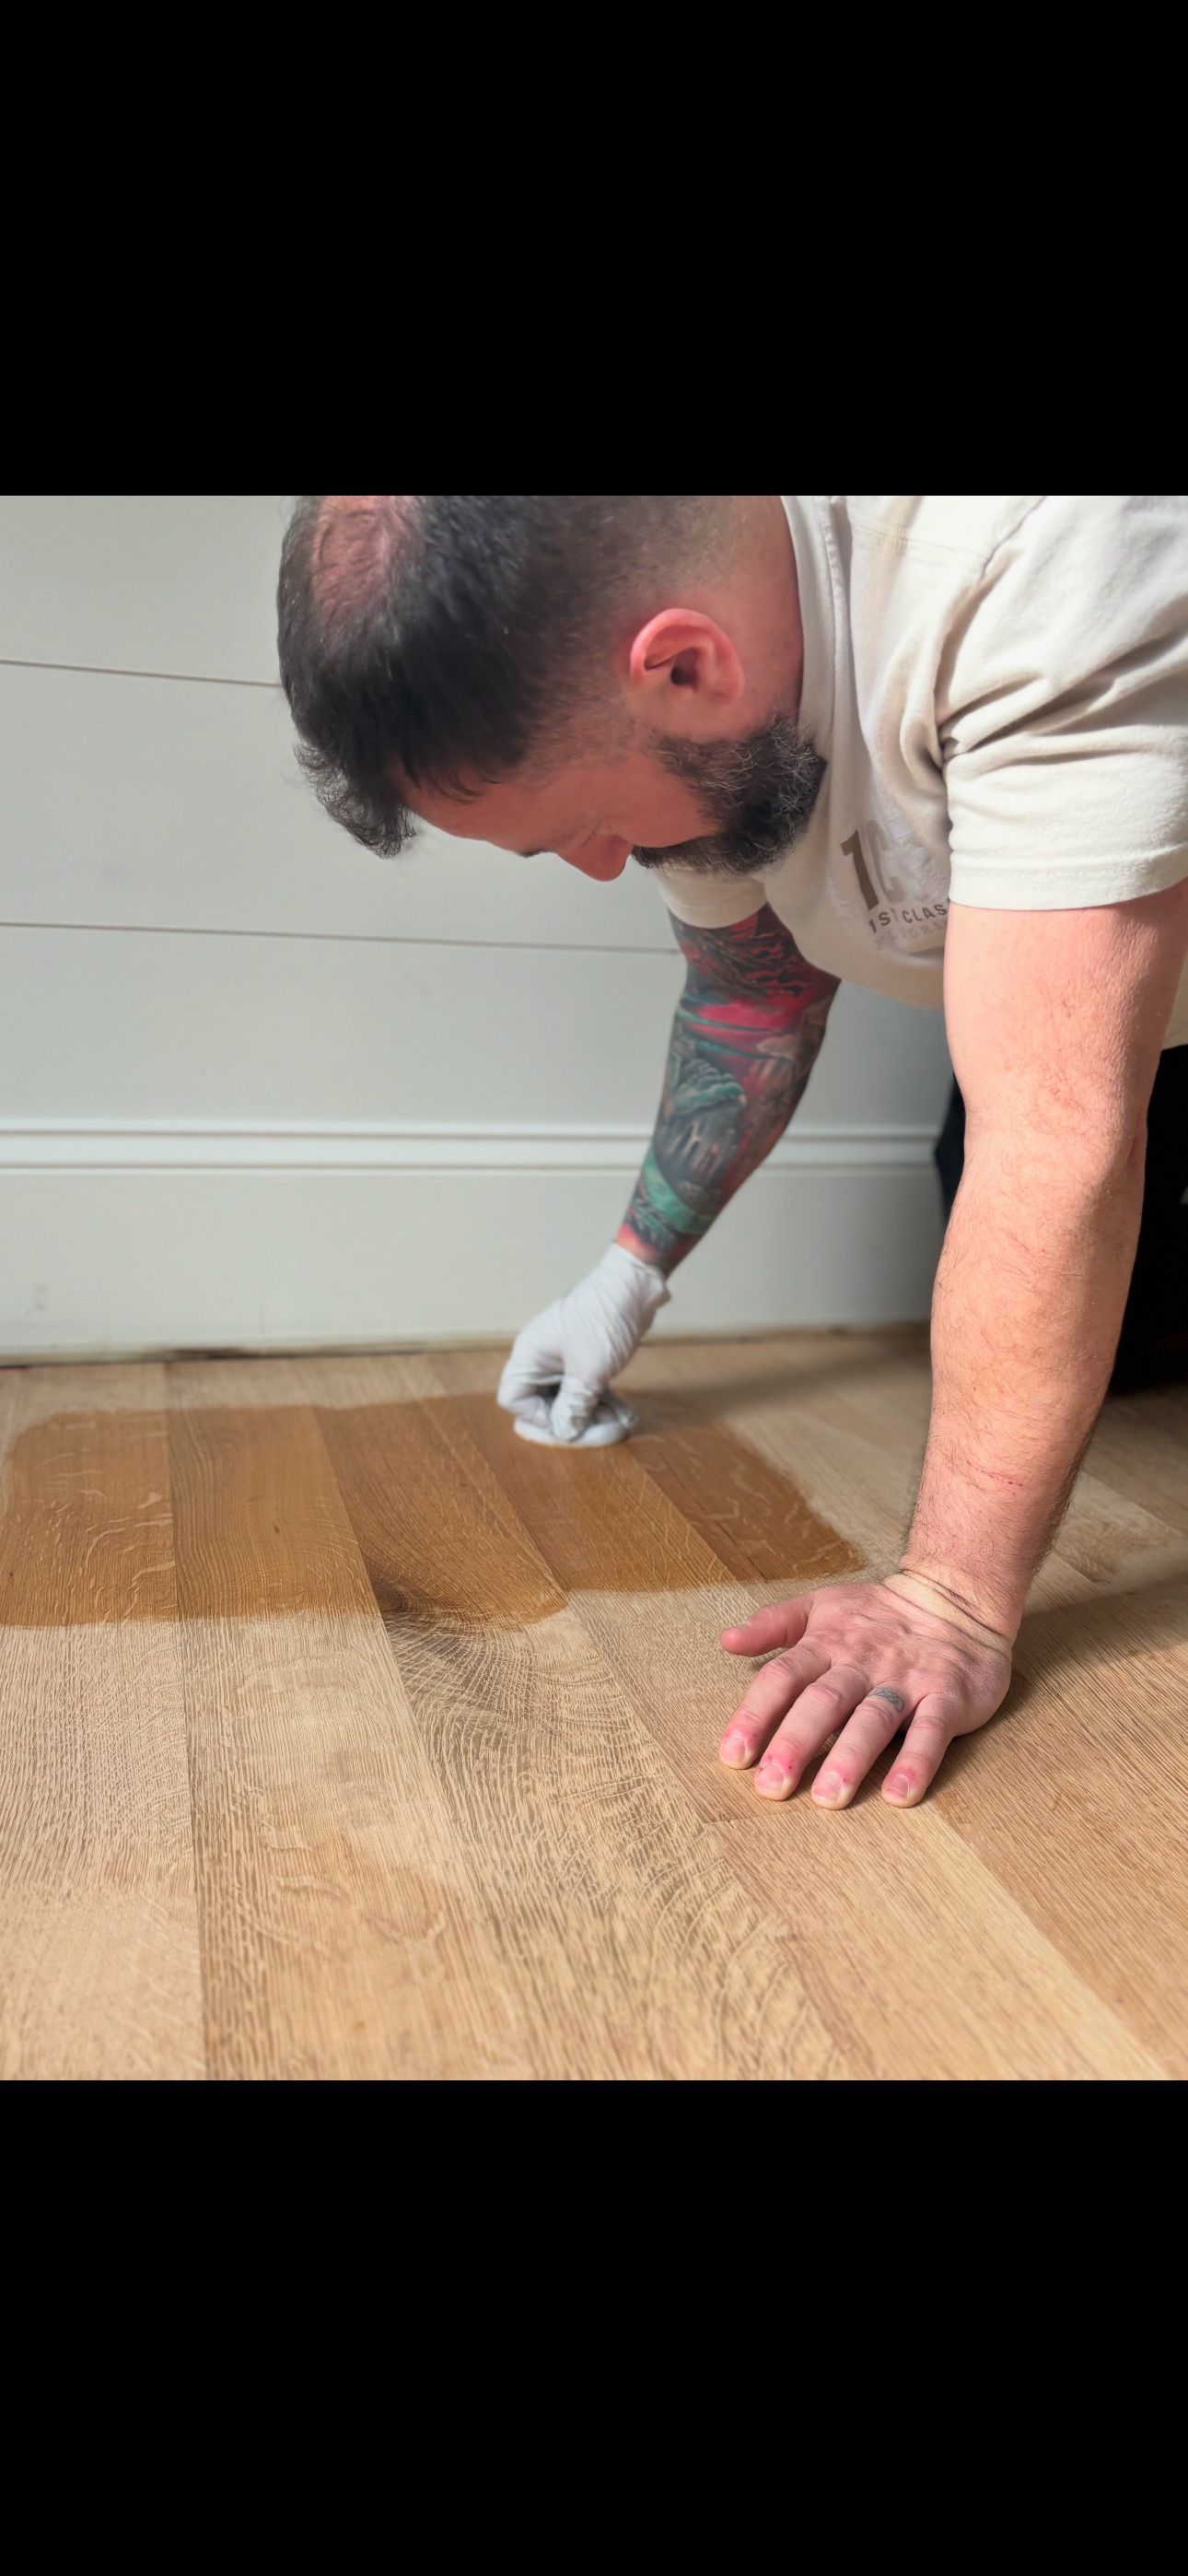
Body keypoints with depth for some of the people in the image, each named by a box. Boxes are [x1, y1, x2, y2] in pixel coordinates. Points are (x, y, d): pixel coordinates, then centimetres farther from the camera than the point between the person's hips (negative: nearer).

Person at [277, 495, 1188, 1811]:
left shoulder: (1045, 558, -42)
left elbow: (1059, 1142, -44)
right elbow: (751, 994, -1)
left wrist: (954, 1599, -41)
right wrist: (633, 1268, -1)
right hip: (1027, 963, 5)